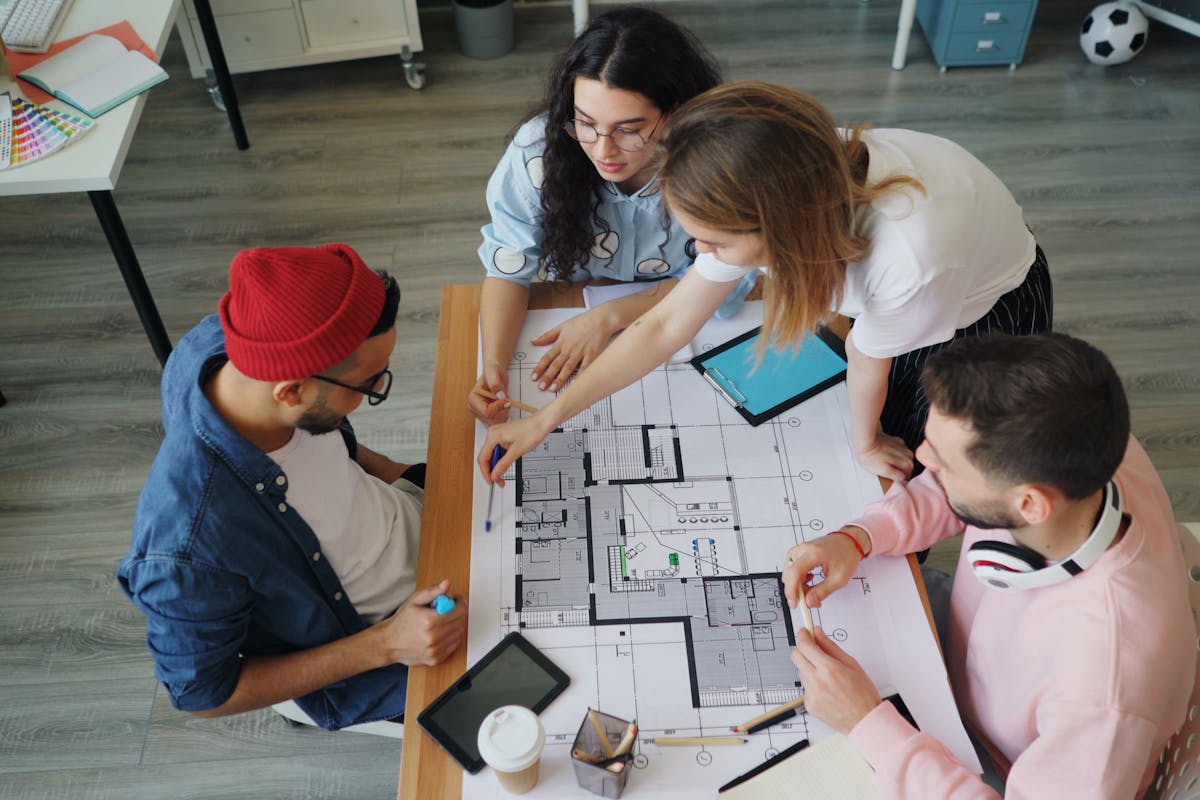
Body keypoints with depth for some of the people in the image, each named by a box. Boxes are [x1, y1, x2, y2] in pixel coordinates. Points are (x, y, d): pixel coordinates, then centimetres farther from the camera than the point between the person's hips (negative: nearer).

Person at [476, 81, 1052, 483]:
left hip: (988, 312, -4)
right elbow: (668, 325, -20)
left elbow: (869, 360, -26)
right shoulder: (759, 200, -30)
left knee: (902, 469, 8)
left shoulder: (908, 261, -48)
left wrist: (865, 443, -4)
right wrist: (547, 420, -18)